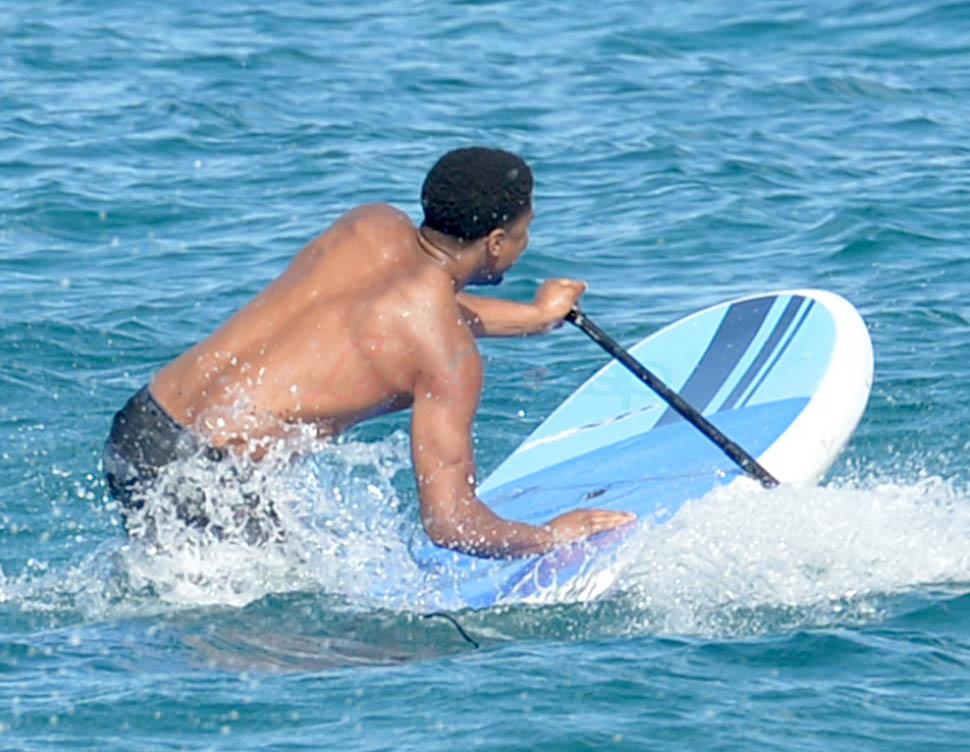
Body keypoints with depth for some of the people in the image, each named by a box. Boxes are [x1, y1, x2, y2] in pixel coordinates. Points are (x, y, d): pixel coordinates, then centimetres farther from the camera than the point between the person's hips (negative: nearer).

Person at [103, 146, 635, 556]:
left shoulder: (371, 226, 10)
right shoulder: (451, 358, -10)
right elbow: (450, 523, -12)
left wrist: (534, 316, 44)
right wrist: (552, 537, 6)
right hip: (199, 471, -8)